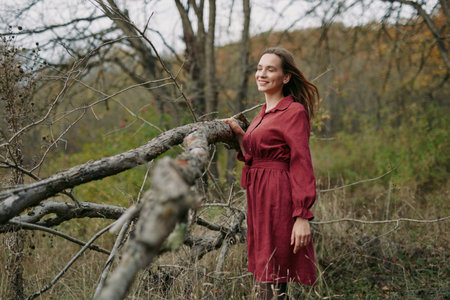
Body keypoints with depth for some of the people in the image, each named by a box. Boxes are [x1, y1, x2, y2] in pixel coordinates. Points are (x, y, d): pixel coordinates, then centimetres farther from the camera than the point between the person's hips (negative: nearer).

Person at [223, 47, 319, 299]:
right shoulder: (265, 113, 17)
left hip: (280, 199, -9)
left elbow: (302, 165, -15)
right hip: (260, 199, 9)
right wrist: (239, 135, 6)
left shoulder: (294, 112, -10)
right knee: (263, 277, 15)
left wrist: (302, 216, -20)